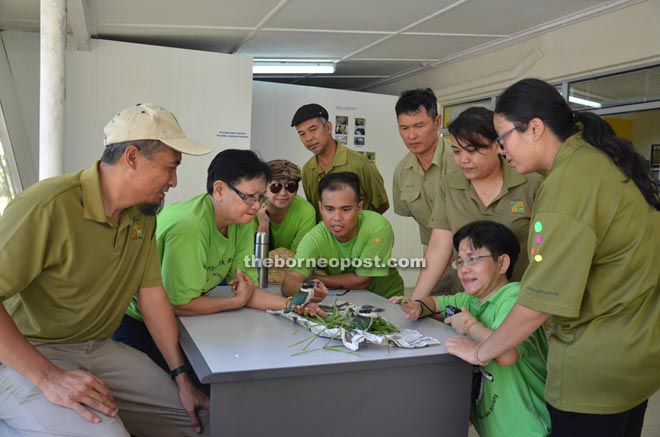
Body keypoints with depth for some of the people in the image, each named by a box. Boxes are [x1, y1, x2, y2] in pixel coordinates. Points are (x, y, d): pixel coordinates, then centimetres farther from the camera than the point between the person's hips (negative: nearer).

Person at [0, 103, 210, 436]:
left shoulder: (144, 214, -1)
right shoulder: (48, 206, -25)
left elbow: (151, 293, 3)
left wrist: (182, 377, 1)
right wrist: (48, 377, -30)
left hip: (97, 349, 7)